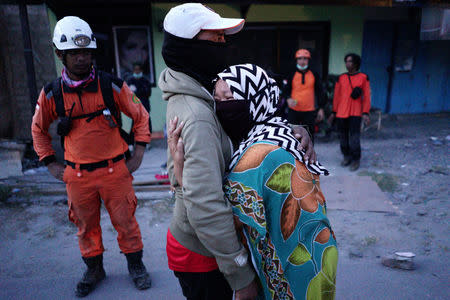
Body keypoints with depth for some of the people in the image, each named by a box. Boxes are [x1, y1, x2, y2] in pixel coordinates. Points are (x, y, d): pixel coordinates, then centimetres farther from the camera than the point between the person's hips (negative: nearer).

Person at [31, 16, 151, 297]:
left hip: (115, 170, -2)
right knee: (86, 226, 15)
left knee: (125, 221, 8)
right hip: (77, 175, 2)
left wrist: (138, 155, -1)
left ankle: (135, 264, 31)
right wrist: (50, 163, 9)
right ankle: (94, 269, 38)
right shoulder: (51, 93, -2)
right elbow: (39, 129, 15)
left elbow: (140, 116, 3)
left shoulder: (112, 85, -7)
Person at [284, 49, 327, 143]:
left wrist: (321, 108, 6)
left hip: (309, 111, 0)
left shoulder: (314, 75, 6)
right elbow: (286, 90, 9)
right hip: (294, 111, 0)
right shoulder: (292, 75, 5)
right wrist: (288, 99, -13)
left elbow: (320, 92, 10)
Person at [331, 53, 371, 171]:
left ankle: (356, 160, 7)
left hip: (355, 113, -3)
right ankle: (347, 156, 25)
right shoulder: (341, 78, 7)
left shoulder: (363, 78, 1)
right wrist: (334, 112, 11)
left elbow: (366, 96, 0)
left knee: (354, 138, -7)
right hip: (341, 113, 3)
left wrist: (365, 113, -7)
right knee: (343, 137, 8)